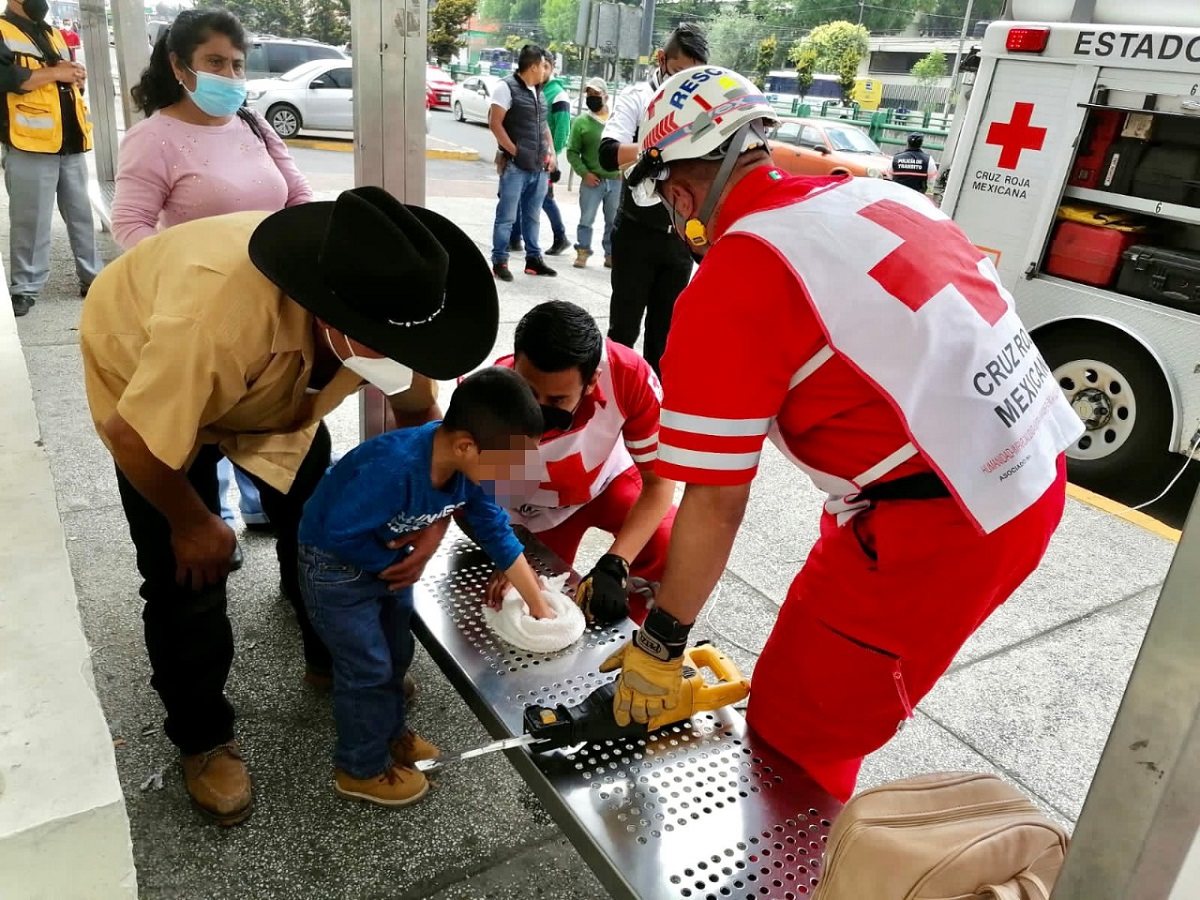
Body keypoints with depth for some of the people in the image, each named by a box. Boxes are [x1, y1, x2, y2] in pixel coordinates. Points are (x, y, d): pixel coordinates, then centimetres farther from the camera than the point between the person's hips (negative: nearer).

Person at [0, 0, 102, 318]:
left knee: (81, 214, 11)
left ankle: (92, 276, 20)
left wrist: (75, 74, 3)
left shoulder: (55, 35, 21)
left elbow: (72, 77, 26)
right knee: (31, 220, -4)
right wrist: (54, 73, -12)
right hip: (30, 145, -6)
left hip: (71, 143, 6)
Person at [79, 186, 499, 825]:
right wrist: (192, 522, -13)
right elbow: (132, 438, -31)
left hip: (281, 377, 4)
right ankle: (202, 740, 19)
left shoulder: (386, 312, -30)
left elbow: (418, 411, -12)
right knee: (187, 575, -5)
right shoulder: (218, 318, -47)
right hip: (143, 372, -4)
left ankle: (333, 662, 33)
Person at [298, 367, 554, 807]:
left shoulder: (470, 465, -17)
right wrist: (391, 567, -17)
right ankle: (361, 769, 25)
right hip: (335, 563, -7)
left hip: (388, 555, 7)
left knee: (396, 655, 20)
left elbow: (496, 531, -6)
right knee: (368, 668, 3)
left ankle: (391, 733, 43)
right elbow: (341, 532, -33)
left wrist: (538, 604, -2)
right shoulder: (396, 467, -42)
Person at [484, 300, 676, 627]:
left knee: (671, 546, -22)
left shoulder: (629, 375, -35)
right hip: (534, 507, 0)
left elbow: (659, 481, -22)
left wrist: (613, 565, -33)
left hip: (607, 478, 0)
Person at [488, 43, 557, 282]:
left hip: (539, 167, 7)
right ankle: (499, 262, 3)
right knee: (506, 217, -3)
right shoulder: (506, 87, -7)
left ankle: (533, 259, 22)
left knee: (532, 216, 14)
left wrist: (551, 153, 10)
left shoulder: (539, 92, 16)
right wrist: (515, 151, -15)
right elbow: (495, 123, -12)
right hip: (515, 165, -7)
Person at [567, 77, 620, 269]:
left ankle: (611, 254, 21)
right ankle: (582, 252, 14)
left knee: (614, 221, 9)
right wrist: (584, 173, -10)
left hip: (616, 180, 2)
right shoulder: (581, 122, 2)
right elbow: (572, 152, 1)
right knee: (586, 219, 1)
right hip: (592, 181, -1)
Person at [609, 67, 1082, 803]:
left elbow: (715, 501, -14)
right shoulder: (877, 196, 8)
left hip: (928, 535, -9)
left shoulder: (730, 283, -15)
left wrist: (659, 647, -1)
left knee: (793, 737, 11)